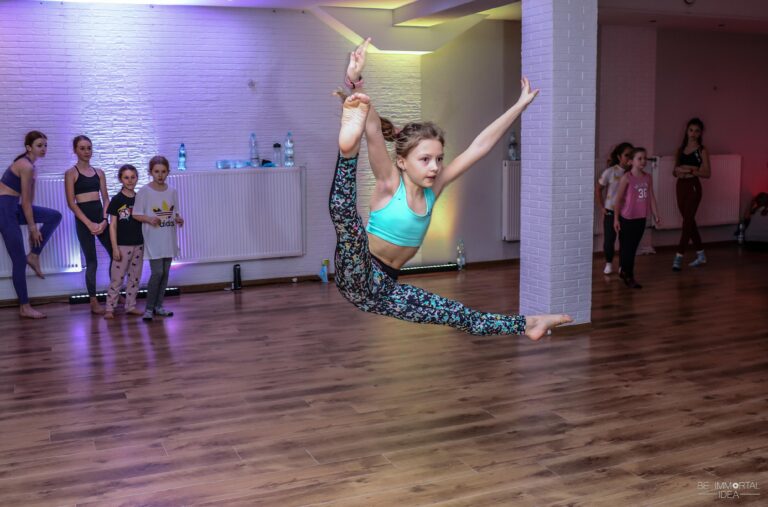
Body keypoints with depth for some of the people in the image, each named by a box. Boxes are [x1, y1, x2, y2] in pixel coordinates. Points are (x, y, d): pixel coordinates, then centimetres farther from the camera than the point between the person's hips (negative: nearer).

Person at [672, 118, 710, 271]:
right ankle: (701, 255, 24)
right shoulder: (681, 149, 12)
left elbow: (707, 173, -9)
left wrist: (690, 171, -21)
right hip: (681, 186, 6)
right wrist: (677, 170, -7)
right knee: (690, 222, 12)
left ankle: (678, 257, -9)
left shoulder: (702, 151, -3)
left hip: (693, 187, -6)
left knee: (687, 221, -8)